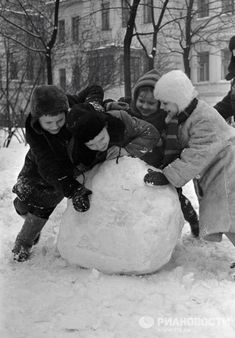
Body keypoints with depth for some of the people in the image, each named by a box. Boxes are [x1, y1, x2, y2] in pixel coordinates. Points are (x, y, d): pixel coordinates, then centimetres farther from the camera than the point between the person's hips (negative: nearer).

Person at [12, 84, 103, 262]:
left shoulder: (72, 105, -33)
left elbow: (94, 90, -14)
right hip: (40, 170, -1)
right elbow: (49, 168, -42)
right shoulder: (33, 133, -36)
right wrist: (74, 190, -52)